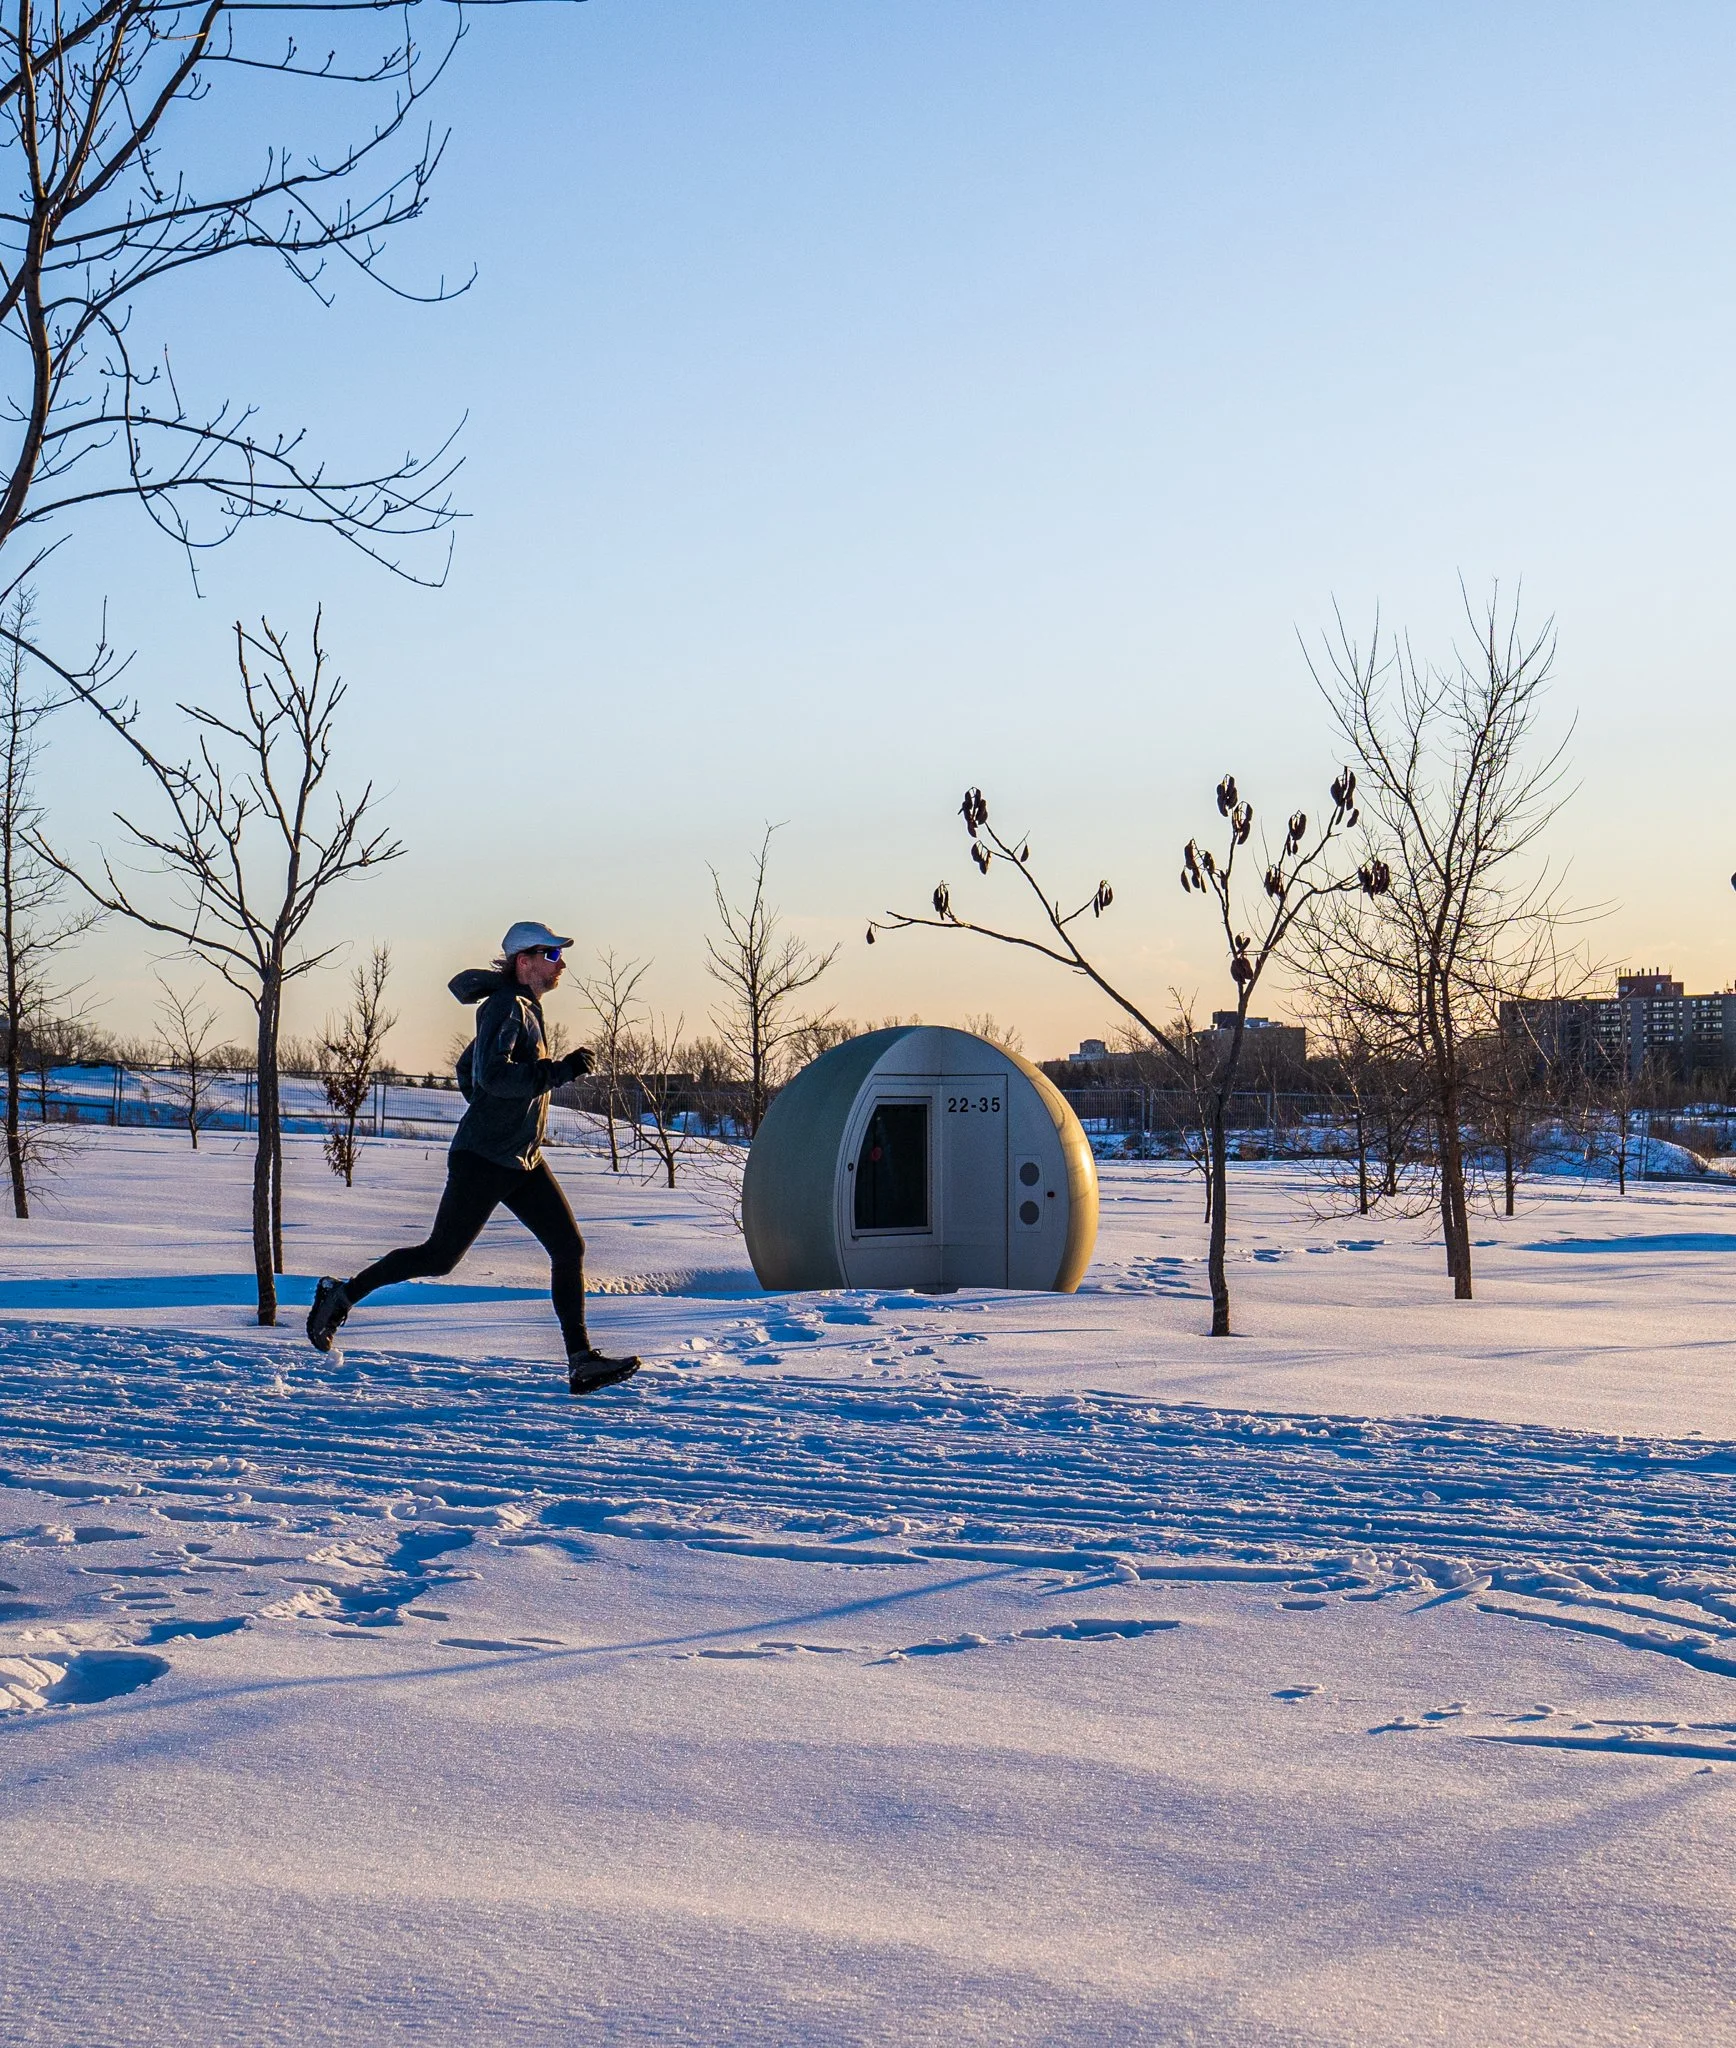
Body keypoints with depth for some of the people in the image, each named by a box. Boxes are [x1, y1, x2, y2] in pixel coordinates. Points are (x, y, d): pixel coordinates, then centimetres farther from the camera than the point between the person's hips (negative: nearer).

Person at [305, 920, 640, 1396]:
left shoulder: (526, 1009, 15)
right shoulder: (506, 1007, -14)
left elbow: (466, 1069, 25)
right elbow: (492, 1073, -30)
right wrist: (557, 1071, -29)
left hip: (524, 1160, 9)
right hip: (483, 1160, -9)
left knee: (569, 1248, 0)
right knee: (439, 1257, -1)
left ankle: (582, 1361, -1)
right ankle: (341, 1295, 16)